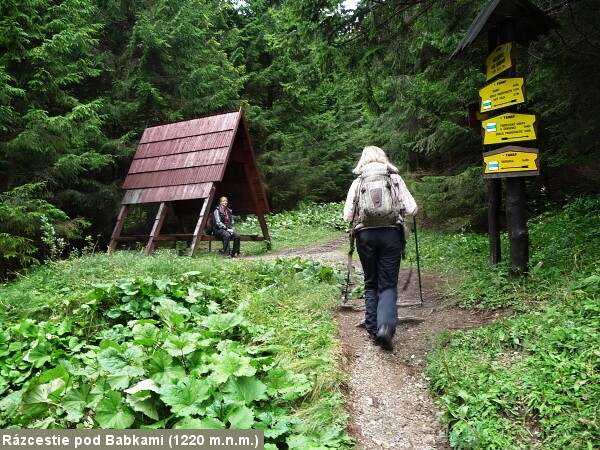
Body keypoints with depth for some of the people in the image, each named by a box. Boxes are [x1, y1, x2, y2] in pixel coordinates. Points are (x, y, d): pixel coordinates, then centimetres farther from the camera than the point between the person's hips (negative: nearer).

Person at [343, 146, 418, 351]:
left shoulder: (357, 182, 11)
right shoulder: (395, 178, 11)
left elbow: (347, 216, 4)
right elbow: (412, 210, 5)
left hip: (365, 234, 1)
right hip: (391, 234, -1)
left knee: (371, 283, 14)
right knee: (388, 283, 3)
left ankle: (373, 328, 11)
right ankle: (386, 325, -18)